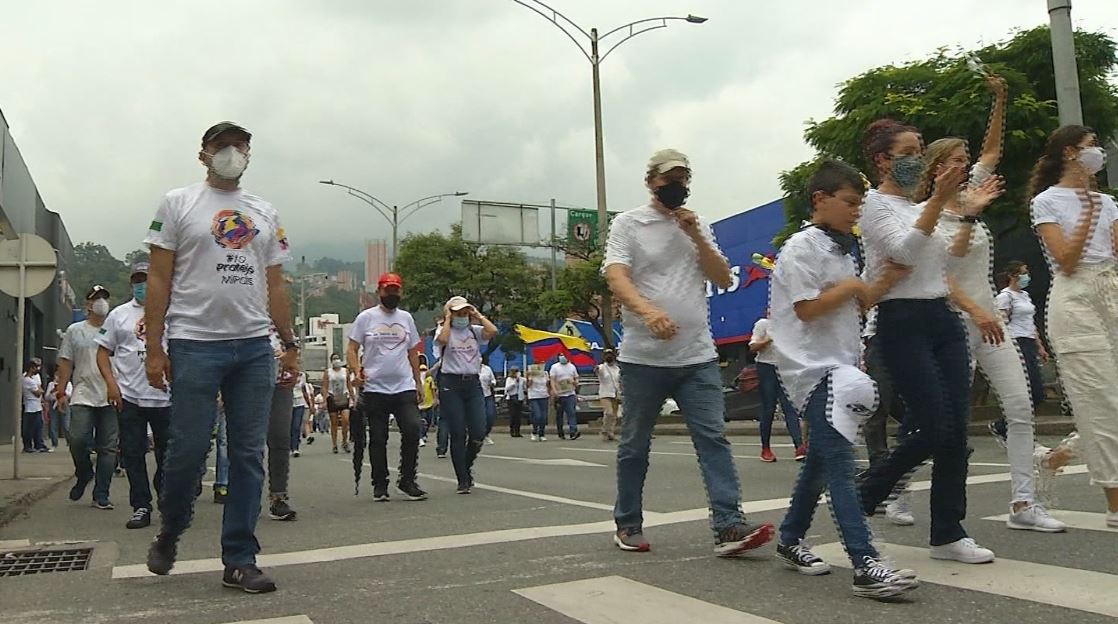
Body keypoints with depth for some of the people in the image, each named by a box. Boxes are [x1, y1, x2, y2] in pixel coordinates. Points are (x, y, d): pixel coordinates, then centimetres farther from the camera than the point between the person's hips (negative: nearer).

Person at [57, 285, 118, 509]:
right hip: (83, 396, -1)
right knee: (78, 440, -13)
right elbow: (65, 362, 8)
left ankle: (101, 496, 6)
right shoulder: (75, 331, 9)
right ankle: (84, 475, 18)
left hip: (110, 398, 1)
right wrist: (61, 390, 1)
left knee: (109, 447, -1)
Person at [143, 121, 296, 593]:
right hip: (194, 345, -3)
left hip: (254, 347, 4)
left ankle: (239, 561, 10)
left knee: (249, 455, 3)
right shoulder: (178, 204, 5)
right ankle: (169, 533, 27)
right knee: (188, 450, -2)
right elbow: (158, 280, 0)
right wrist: (154, 348, -7)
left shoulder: (266, 214, 16)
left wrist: (290, 345, 10)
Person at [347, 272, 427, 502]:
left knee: (413, 430, -11)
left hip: (405, 388, 3)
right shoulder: (366, 317, 2)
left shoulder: (406, 318, 14)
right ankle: (380, 485, 17)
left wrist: (418, 382, 15)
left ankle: (407, 481, 2)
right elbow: (351, 350, 1)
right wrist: (357, 370, -17)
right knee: (378, 439, 5)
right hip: (375, 389, -2)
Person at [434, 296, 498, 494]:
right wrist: (447, 319, -7)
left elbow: (493, 331, -8)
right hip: (451, 383, -3)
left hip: (473, 383, 3)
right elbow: (443, 340, -21)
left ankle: (466, 466, 25)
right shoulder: (444, 330, 4)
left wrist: (478, 315, 3)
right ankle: (463, 481, 7)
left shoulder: (474, 330, 12)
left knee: (478, 433, -4)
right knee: (458, 434, -2)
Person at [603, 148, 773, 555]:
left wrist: (696, 237, -4)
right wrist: (648, 311, -33)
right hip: (644, 357, -3)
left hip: (698, 356, 3)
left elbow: (724, 279, 9)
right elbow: (615, 277, -14)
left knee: (713, 438, -6)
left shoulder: (698, 227, 15)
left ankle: (728, 527, -7)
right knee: (634, 445, 8)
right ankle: (627, 525, 22)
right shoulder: (628, 224, 1)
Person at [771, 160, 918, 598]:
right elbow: (807, 309, -18)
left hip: (839, 365, 10)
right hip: (812, 367, -10)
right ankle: (865, 566, -19)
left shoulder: (841, 249, 17)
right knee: (839, 462, -16)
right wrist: (851, 286, -10)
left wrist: (884, 283, 6)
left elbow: (853, 308, 20)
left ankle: (790, 541, 28)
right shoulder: (802, 247, -10)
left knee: (822, 458, 15)